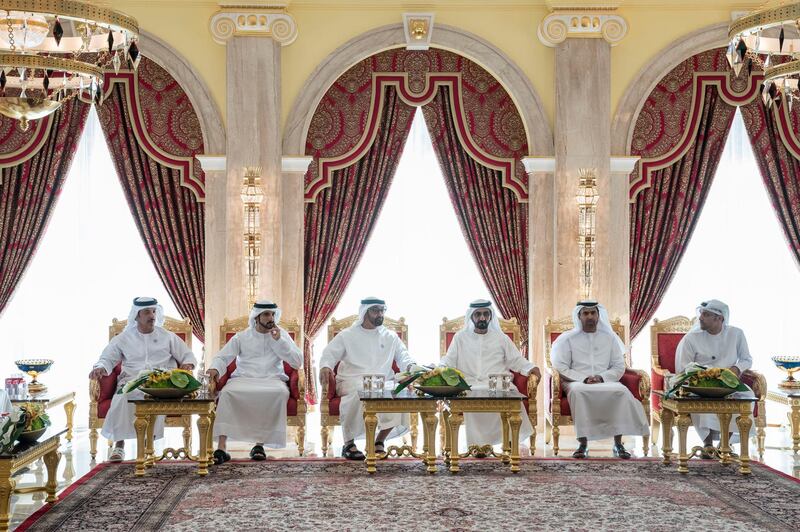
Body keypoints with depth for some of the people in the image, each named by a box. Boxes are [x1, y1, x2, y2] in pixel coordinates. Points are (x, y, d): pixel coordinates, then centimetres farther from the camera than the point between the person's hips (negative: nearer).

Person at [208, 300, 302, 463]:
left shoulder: (281, 334, 15)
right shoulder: (242, 337, 14)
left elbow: (297, 362, 6)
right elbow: (222, 357, 10)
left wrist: (278, 340, -2)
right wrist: (214, 369, -13)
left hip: (272, 380, 0)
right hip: (243, 378, 0)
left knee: (281, 392, -35)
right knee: (227, 392, -33)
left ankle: (260, 443, -28)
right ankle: (222, 447, -35)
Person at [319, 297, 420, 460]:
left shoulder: (390, 337, 21)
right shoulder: (347, 335, 13)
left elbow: (403, 355, 17)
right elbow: (329, 354, 7)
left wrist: (411, 366, -8)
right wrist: (325, 366, -17)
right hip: (353, 381, -2)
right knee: (359, 393, -39)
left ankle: (380, 440, -15)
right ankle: (349, 443, -25)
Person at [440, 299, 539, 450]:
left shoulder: (501, 338, 19)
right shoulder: (460, 337, 18)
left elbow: (516, 360, 17)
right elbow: (448, 361, 14)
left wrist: (530, 368, -1)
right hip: (471, 385, 0)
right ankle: (479, 442, -26)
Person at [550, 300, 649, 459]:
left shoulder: (609, 337, 15)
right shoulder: (568, 339, 9)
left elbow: (619, 367, 10)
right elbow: (560, 368, 0)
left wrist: (601, 377, -10)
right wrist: (584, 379, -13)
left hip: (606, 382, 2)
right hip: (577, 382, -1)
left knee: (621, 390, -31)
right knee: (577, 391, -37)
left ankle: (618, 443, -26)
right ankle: (583, 444, -33)